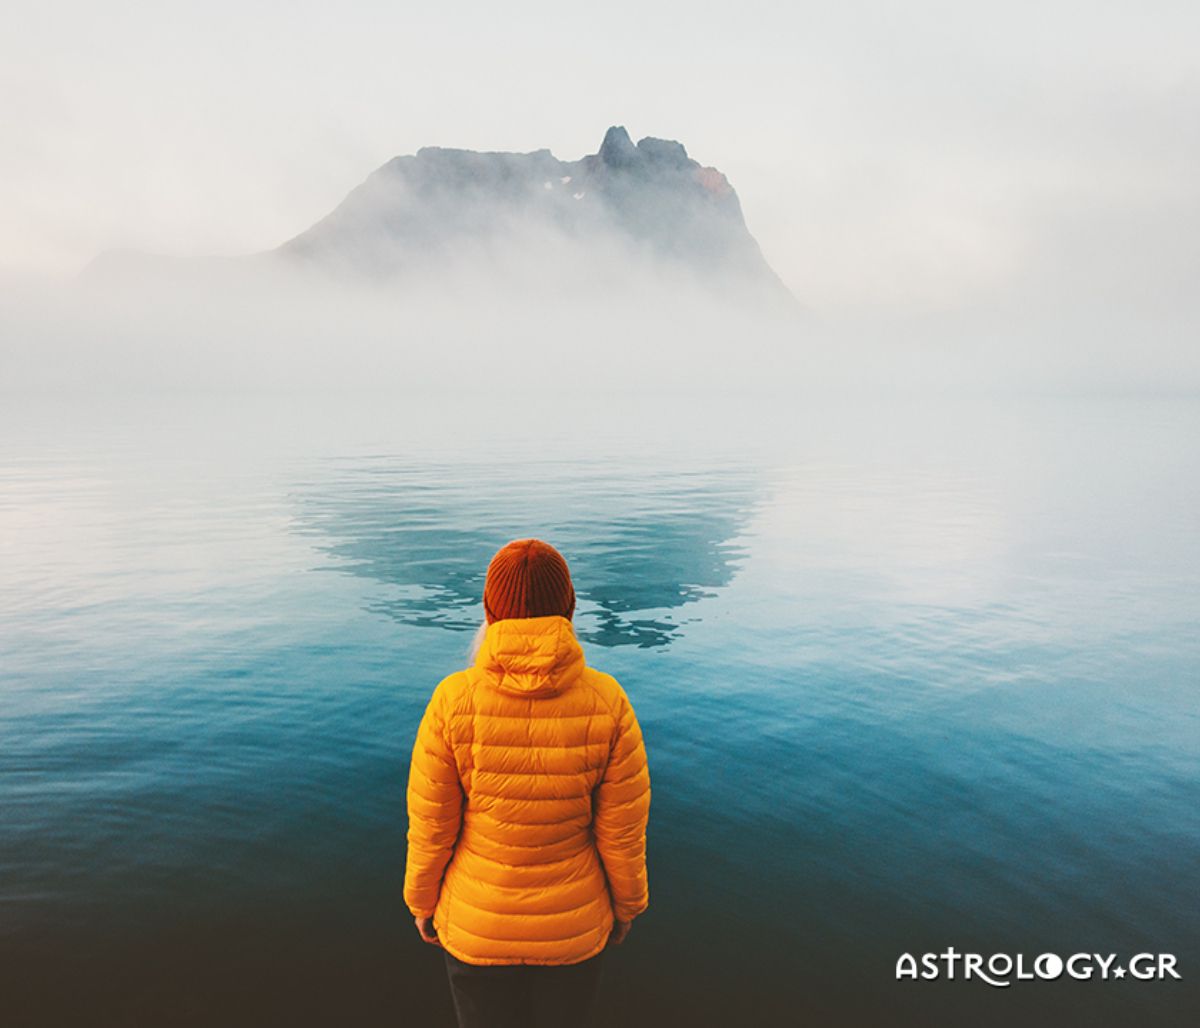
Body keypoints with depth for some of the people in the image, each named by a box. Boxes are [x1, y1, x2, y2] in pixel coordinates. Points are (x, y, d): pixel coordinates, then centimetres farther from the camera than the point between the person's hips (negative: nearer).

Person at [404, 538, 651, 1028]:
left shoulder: (453, 700, -23)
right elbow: (623, 832, -11)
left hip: (474, 925, 0)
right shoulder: (607, 701, -21)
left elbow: (430, 826, -12)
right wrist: (626, 906, 7)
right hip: (575, 928, 1)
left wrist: (421, 901, 7)